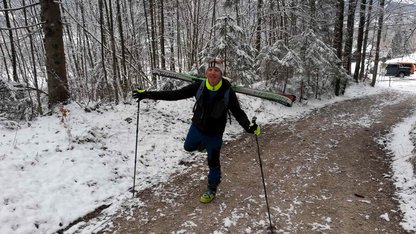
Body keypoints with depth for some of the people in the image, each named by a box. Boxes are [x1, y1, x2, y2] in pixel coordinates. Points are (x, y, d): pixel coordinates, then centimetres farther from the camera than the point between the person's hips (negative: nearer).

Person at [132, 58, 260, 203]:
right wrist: (148, 94, -22)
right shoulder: (199, 86, -20)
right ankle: (203, 143, 57)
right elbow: (175, 94, -18)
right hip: (196, 127, 3)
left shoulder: (227, 92, -25)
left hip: (214, 133, -3)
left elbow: (238, 112, -22)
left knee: (213, 162, 11)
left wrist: (249, 126, -44)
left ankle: (212, 188, 37)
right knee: (188, 147, 26)